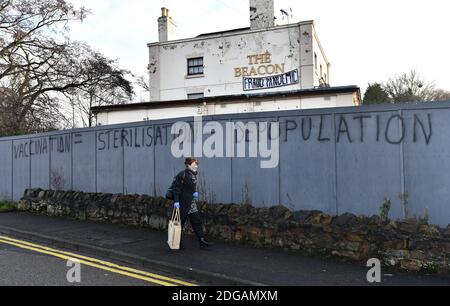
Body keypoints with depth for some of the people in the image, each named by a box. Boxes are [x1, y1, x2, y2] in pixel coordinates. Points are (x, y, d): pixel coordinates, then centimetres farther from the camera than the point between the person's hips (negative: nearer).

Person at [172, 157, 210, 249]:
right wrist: (176, 201, -20)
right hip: (183, 203, -8)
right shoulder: (182, 175, -13)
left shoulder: (193, 175, 11)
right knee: (180, 222, 4)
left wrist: (196, 192, 1)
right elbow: (177, 189, -15)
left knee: (197, 221, 5)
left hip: (192, 203, 8)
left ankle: (202, 241, 8)